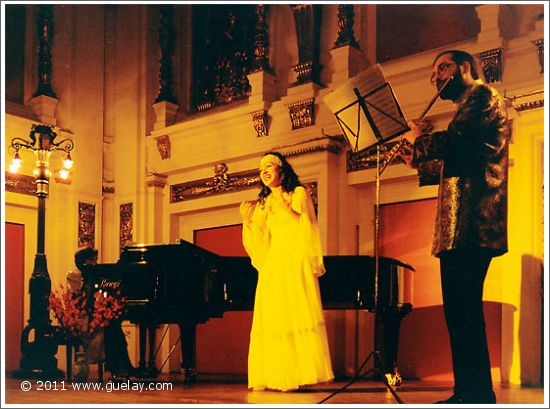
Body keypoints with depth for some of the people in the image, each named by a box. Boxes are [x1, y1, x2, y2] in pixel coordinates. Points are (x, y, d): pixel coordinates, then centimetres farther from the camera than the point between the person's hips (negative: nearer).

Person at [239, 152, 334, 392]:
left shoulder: (298, 193, 8)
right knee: (272, 320, -2)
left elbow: (306, 226, -4)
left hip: (296, 264, -4)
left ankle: (299, 375, -10)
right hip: (272, 267, 5)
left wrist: (283, 207, -9)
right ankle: (272, 377, -1)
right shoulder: (263, 204, 19)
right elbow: (261, 243, 12)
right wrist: (248, 220, 4)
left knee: (297, 316, -10)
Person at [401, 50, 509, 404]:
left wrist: (419, 140, -3)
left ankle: (477, 394, -10)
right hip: (460, 228, 10)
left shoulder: (483, 95, -2)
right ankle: (470, 392, 14)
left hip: (471, 223, -10)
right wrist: (419, 162, 21)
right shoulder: (469, 106, 29)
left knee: (463, 309, -12)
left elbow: (456, 143, -19)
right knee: (461, 309, 9)